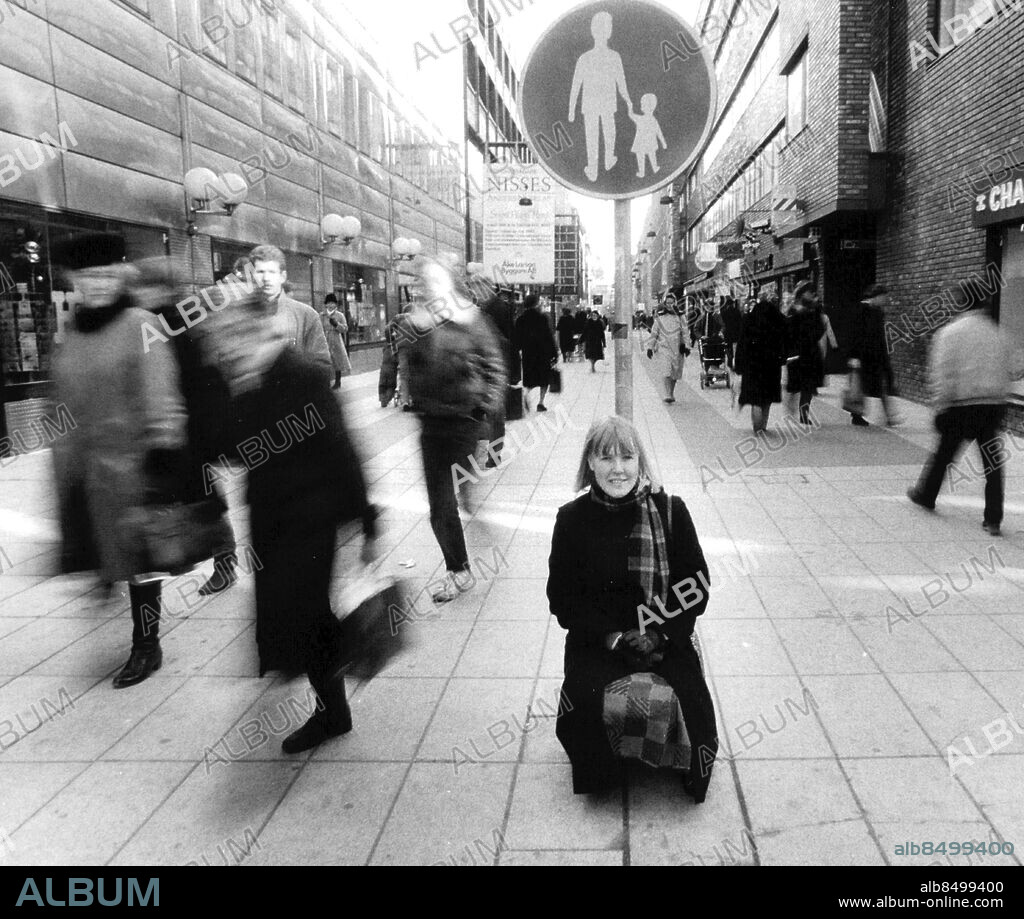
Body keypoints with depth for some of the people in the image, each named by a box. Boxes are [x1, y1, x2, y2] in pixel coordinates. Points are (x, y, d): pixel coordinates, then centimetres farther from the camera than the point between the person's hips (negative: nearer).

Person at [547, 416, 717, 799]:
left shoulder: (670, 511, -3)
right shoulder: (572, 518, -3)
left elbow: (696, 585, 1)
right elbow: (562, 597, -1)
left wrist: (659, 635, -12)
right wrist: (614, 638, -13)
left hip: (665, 635, 0)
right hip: (597, 638, 0)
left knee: (693, 694, -21)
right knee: (581, 697, -24)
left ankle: (695, 771, 14)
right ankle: (596, 775, 8)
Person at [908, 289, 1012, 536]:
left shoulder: (951, 332, -6)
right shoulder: (996, 333, 9)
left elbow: (942, 373, -10)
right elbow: (1005, 372, 12)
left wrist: (940, 407, -5)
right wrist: (1000, 400, 18)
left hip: (963, 404, -3)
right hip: (994, 404, 3)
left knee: (944, 451, 14)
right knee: (992, 461, 3)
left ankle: (926, 495, 33)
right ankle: (993, 520, 2)